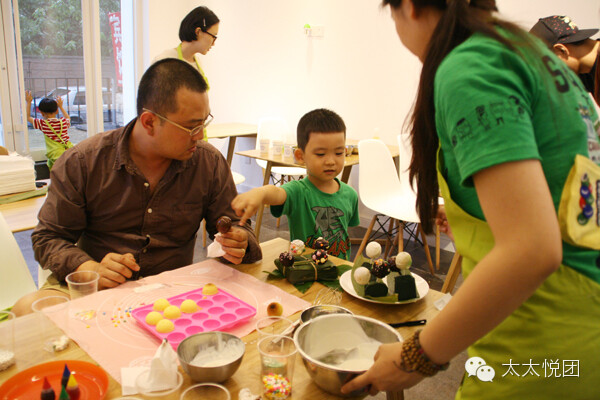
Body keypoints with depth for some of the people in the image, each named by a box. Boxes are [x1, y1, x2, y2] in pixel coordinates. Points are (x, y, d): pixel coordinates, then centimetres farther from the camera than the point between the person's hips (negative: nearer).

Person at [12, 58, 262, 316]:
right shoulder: (81, 163, -6)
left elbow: (236, 226, 5)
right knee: (27, 310, -31)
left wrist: (239, 244, -21)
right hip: (95, 289, -1)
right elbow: (49, 237, 0)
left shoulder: (210, 162, -2)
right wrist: (88, 268, -21)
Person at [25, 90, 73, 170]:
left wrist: (28, 102, 29)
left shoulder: (43, 124, 3)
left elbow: (28, 117, 21)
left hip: (56, 156, -4)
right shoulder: (63, 122, 12)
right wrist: (60, 106, 49)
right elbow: (68, 118, 40)